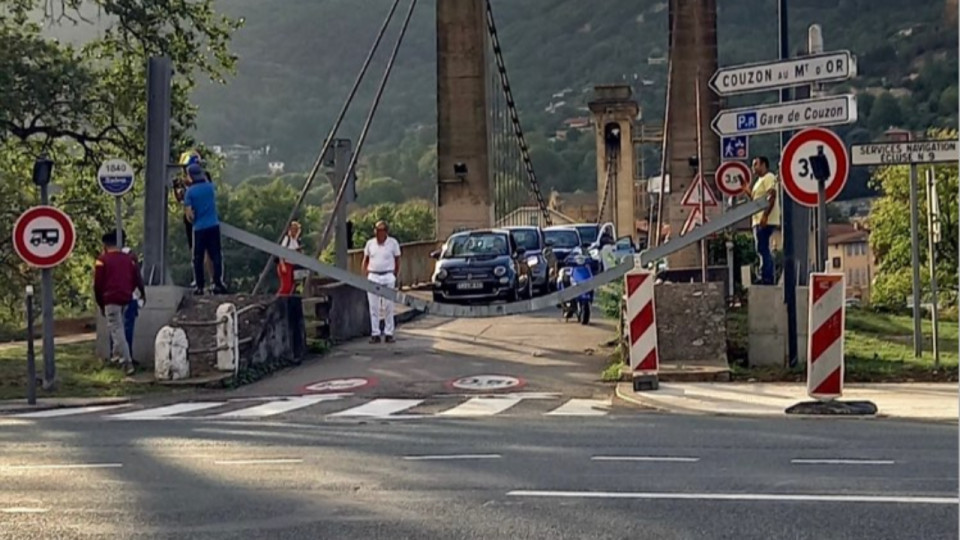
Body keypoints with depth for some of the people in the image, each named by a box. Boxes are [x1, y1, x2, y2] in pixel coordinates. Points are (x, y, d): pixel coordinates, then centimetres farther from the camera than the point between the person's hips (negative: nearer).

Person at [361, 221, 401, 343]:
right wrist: (365, 275, 3)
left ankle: (389, 333, 9)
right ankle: (375, 334, 8)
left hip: (388, 277, -2)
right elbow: (365, 260, 12)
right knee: (373, 307, 2)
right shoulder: (370, 243, 5)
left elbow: (397, 260, 4)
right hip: (373, 277, 2)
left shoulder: (393, 243, -1)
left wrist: (394, 275, 0)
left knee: (388, 307, 2)